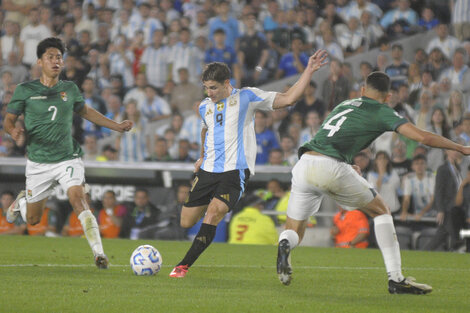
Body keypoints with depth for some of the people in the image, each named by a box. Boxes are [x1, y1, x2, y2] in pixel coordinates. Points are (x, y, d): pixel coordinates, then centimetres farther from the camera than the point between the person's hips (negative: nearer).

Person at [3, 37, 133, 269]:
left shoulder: (70, 89, 6)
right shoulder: (25, 90, -3)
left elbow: (86, 112, 23)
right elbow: (8, 120, 1)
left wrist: (117, 126, 17)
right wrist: (13, 130, -23)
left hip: (68, 158, 1)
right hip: (38, 162, 0)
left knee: (78, 199, -25)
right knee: (33, 219, 10)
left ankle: (99, 253, -29)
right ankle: (22, 200, 48)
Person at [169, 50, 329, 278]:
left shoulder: (246, 97, 0)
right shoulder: (205, 107, 14)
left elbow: (287, 98, -4)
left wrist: (309, 71, -10)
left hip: (235, 171, -6)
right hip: (208, 171, 6)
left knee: (213, 213, -25)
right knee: (186, 222, 4)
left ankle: (183, 265, -22)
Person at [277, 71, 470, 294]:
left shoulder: (345, 105, 28)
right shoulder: (382, 112, 8)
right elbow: (422, 137, 1)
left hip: (304, 165, 5)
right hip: (332, 168, -5)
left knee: (295, 231, 17)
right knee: (381, 211, 15)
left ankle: (285, 245, -22)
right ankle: (396, 279, 9)